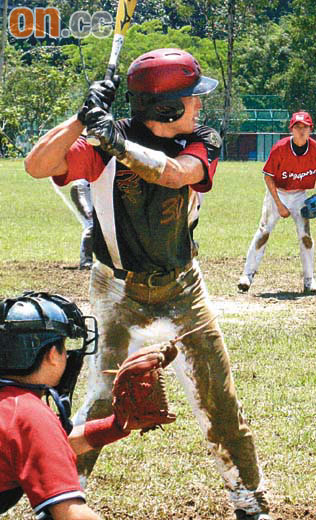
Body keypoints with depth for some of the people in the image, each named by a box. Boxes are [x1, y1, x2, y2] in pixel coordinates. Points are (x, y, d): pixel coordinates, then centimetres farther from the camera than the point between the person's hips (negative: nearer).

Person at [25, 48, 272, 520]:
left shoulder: (202, 143, -8)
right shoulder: (105, 148, -14)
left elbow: (175, 172, -29)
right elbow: (37, 166, -24)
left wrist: (114, 138, -36)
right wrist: (84, 118, -31)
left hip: (183, 286, 3)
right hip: (120, 291, -3)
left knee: (219, 398, 3)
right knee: (102, 401, -8)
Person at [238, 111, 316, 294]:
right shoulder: (280, 148, -20)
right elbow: (268, 176, -13)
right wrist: (279, 205, -16)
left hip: (300, 195, 2)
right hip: (277, 193, -2)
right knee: (264, 232, -9)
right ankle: (248, 274, -3)